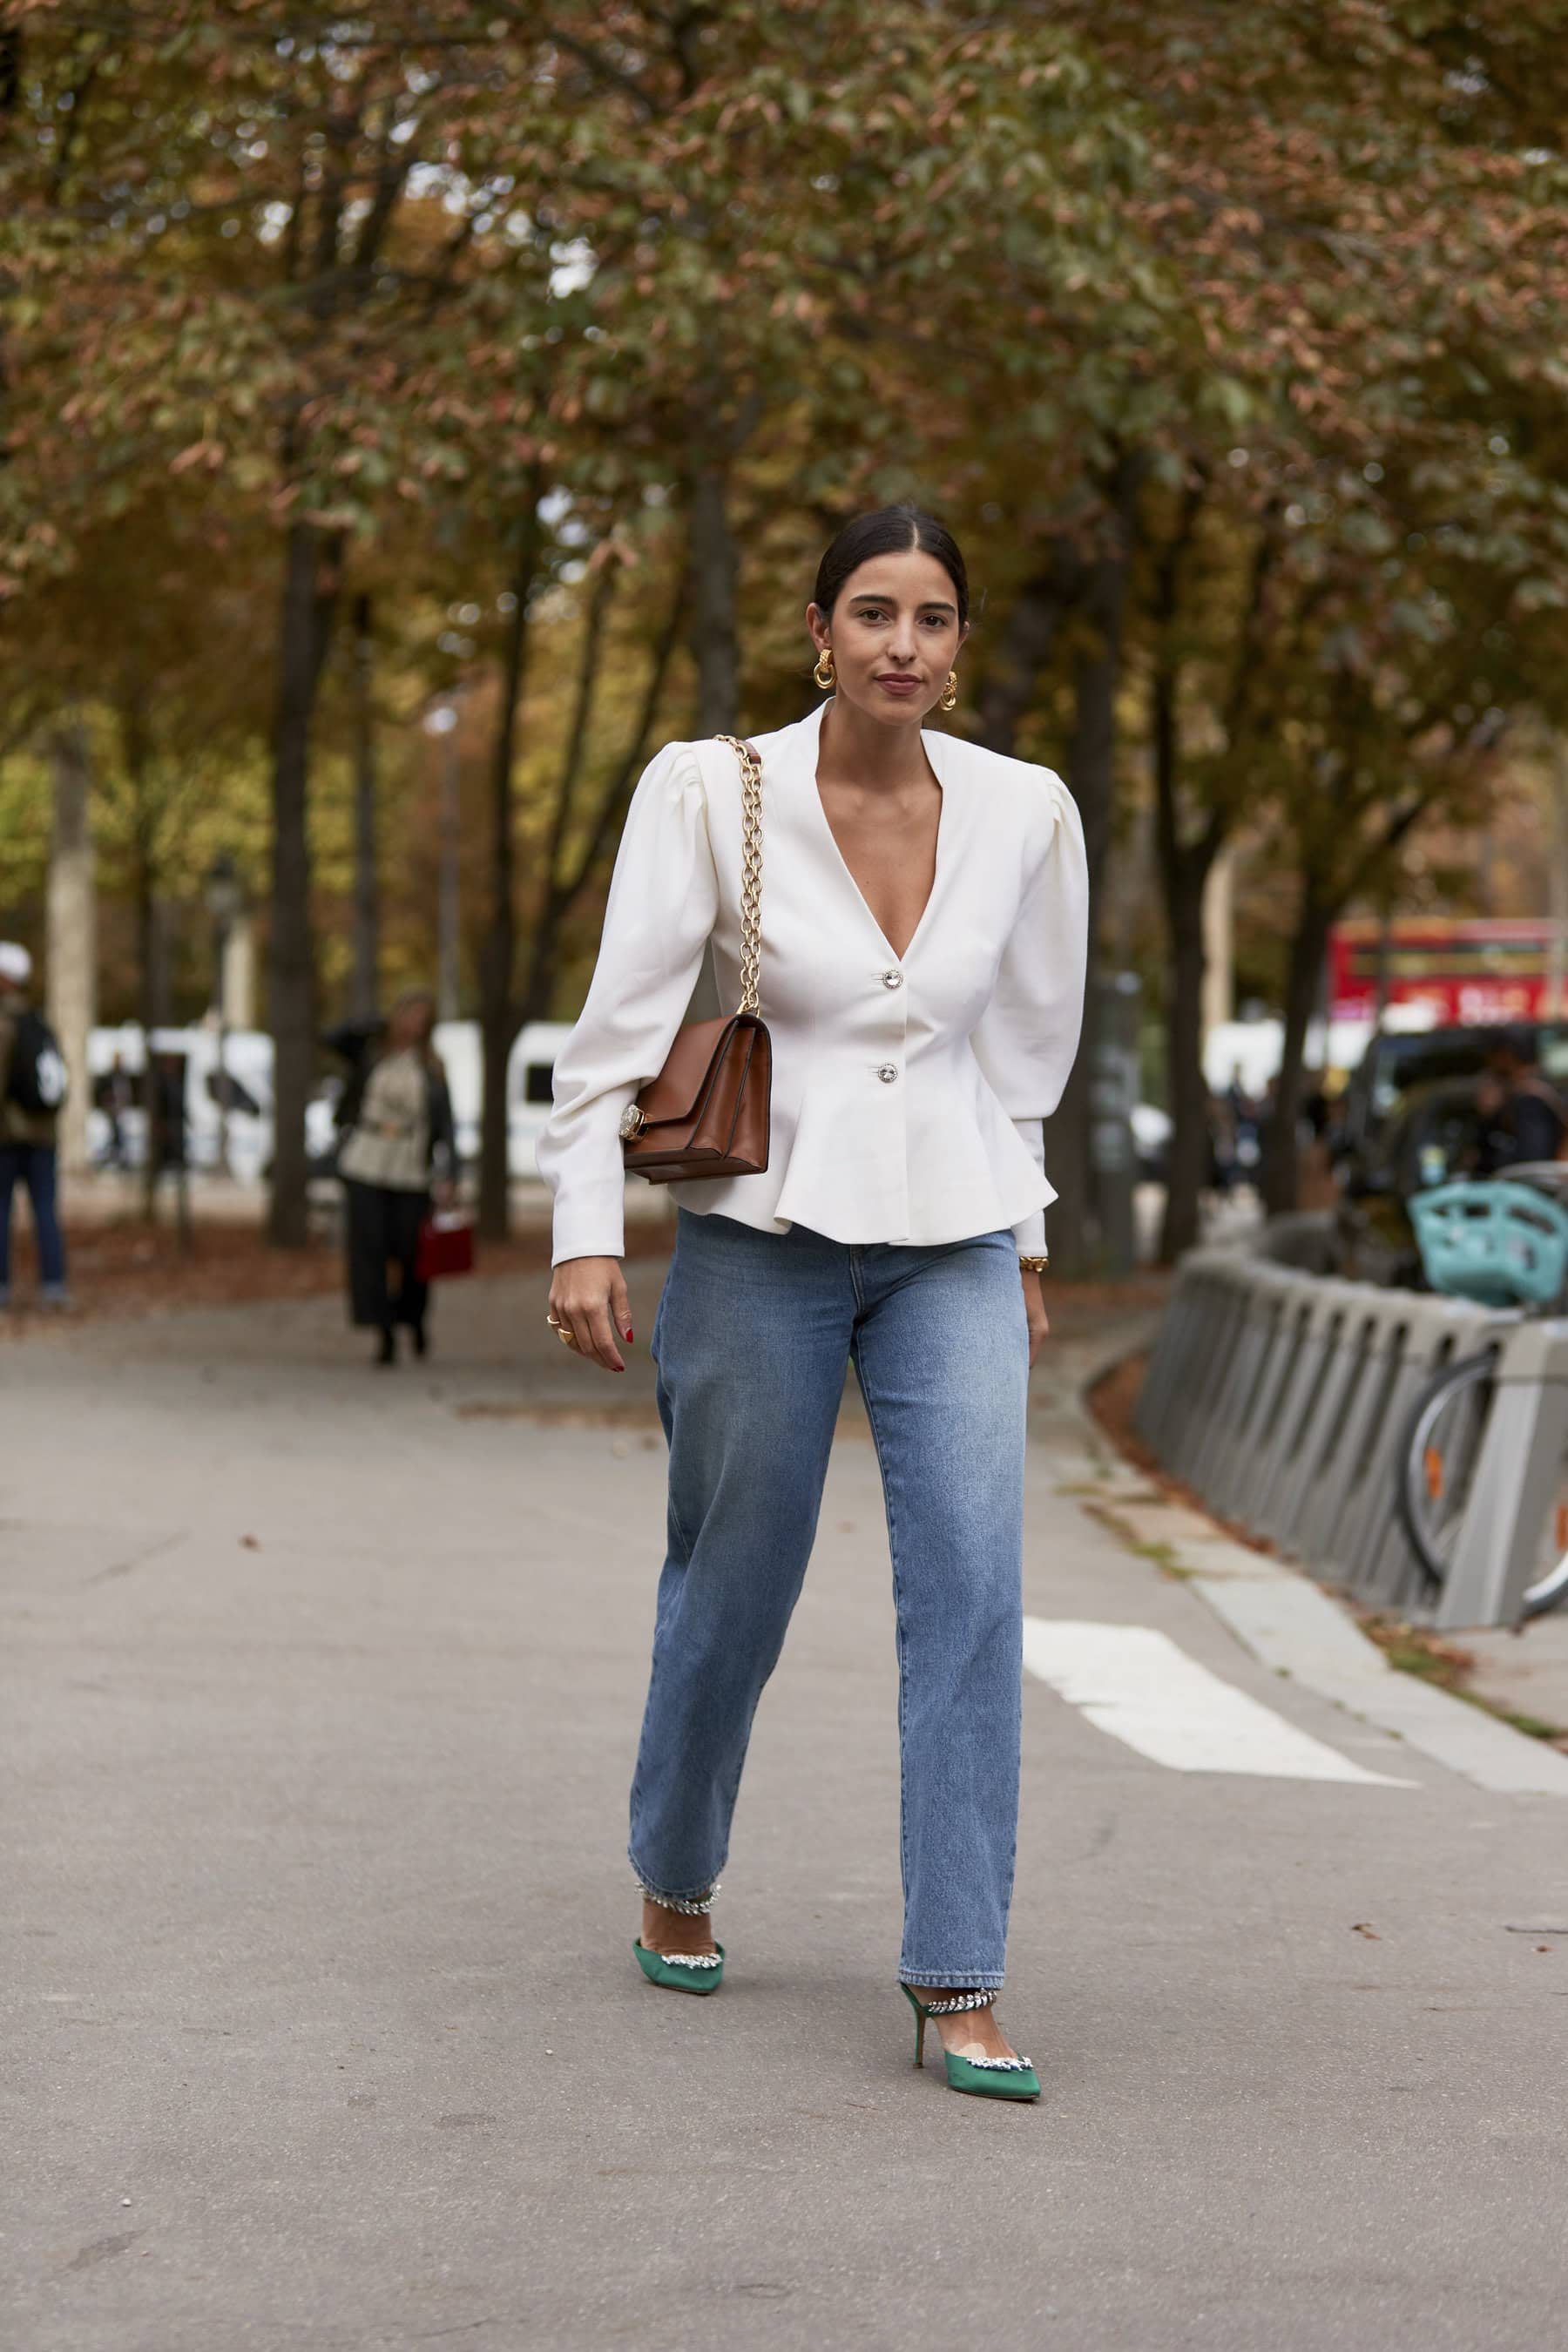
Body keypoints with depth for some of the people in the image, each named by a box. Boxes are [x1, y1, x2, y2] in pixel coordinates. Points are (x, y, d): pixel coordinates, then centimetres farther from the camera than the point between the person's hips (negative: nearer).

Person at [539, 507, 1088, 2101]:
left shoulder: (1024, 813, -1)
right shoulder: (712, 794, -9)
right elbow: (620, 1023, -8)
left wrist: (1022, 1240, 18)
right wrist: (586, 1234, -15)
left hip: (950, 1244, 2)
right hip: (765, 1236, -1)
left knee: (972, 1583, -11)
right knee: (732, 1587, 11)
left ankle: (958, 1984, -7)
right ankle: (674, 1880, 38)